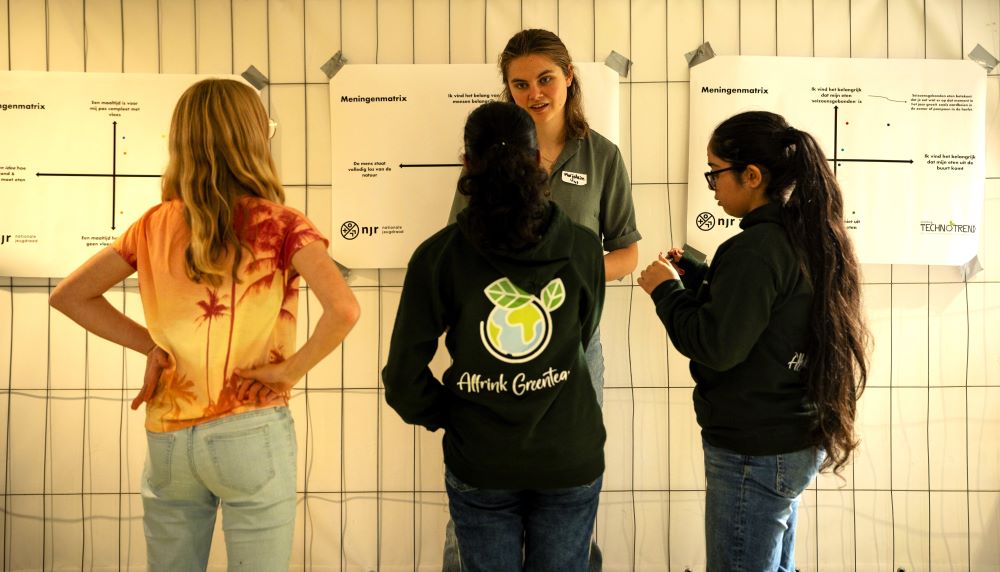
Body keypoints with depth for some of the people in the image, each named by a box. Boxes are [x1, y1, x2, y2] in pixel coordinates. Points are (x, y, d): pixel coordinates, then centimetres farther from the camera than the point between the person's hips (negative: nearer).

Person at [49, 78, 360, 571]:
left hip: (167, 438, 4)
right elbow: (343, 310, -23)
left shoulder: (155, 225, 2)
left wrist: (149, 345, 4)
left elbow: (68, 295, 6)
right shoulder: (280, 225, -9)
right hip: (251, 435, -4)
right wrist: (289, 369, -11)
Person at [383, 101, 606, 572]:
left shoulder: (438, 256, -13)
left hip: (479, 465, -1)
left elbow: (404, 382, -10)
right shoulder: (584, 248, -9)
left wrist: (448, 418, 9)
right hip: (569, 460, 1)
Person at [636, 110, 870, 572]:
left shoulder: (758, 248, -22)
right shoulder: (808, 235, 7)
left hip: (754, 451, -10)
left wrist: (666, 289, -10)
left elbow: (716, 347, -24)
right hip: (798, 441, 10)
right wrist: (692, 274, 10)